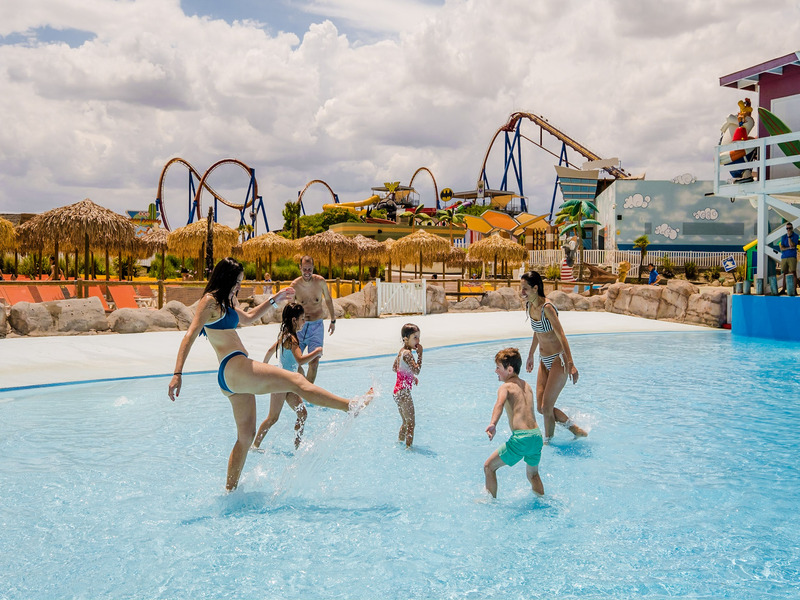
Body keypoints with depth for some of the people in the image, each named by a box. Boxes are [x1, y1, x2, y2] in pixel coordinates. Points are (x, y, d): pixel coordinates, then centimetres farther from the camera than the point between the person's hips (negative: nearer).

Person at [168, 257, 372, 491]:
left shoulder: (226, 301, 22)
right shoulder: (210, 301, -6)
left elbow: (247, 318, 40)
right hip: (234, 368, -11)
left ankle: (230, 490, 23)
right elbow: (190, 336, -16)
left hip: (232, 378, 11)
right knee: (297, 381, -12)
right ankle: (351, 406, -14)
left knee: (246, 437, 15)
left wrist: (274, 300, 37)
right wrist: (178, 373, -25)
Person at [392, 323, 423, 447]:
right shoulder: (407, 353, -20)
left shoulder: (401, 351, 9)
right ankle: (409, 447, 1)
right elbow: (417, 370, -26)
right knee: (411, 423, -2)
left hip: (398, 390, 10)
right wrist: (420, 354, -23)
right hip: (404, 392, -10)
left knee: (406, 422, 21)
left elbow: (394, 368, 21)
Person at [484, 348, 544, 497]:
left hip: (521, 437, -7)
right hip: (537, 436, 7)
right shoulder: (527, 386, 17)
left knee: (489, 467, 9)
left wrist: (493, 424, -40)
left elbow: (500, 404, -25)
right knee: (532, 474, 30)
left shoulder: (506, 386, -4)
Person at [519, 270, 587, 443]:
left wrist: (570, 363, -32)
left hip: (558, 359, -8)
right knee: (541, 407, 6)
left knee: (546, 407, -6)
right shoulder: (529, 306, 3)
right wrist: (530, 355, 26)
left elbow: (561, 335, -26)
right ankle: (575, 429, 25)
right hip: (544, 360, 8)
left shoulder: (547, 307, -21)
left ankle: (548, 442, 16)